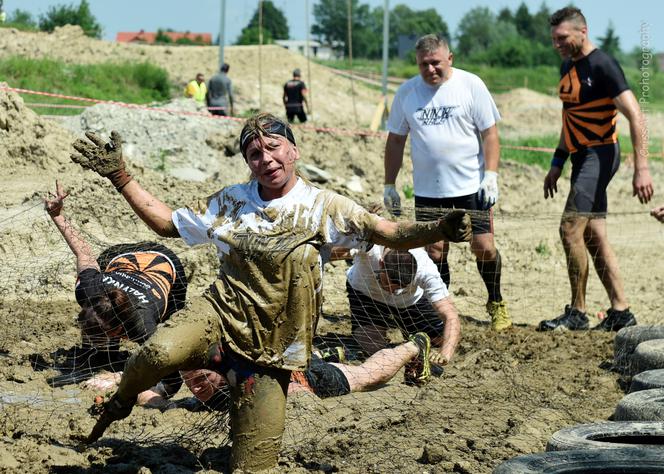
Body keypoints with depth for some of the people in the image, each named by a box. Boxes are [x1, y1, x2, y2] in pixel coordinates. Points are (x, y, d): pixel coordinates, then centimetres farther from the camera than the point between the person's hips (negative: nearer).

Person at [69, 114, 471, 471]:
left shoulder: (322, 207, -3)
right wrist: (119, 176, 10)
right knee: (161, 353, -33)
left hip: (270, 346, -1)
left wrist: (437, 231, -32)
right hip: (222, 313, 1)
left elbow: (390, 234, -13)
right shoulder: (231, 202, 7)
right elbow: (168, 223, 17)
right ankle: (121, 400, 1)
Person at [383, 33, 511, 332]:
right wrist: (389, 186, 9)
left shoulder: (471, 85, -2)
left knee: (484, 247, -3)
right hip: (427, 192, 2)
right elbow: (395, 140, 11)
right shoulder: (406, 92, 5)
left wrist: (491, 175, -11)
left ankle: (496, 303, 18)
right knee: (434, 252, 4)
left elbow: (489, 133, -1)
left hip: (471, 187, -2)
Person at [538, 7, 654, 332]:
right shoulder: (568, 66, 13)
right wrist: (557, 164, 22)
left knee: (570, 229, -14)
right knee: (594, 237, 8)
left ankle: (577, 312, -7)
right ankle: (621, 311, 12)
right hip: (582, 156, 9)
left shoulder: (602, 65, -15)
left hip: (600, 155, -9)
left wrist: (641, 169, -26)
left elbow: (635, 116, -20)